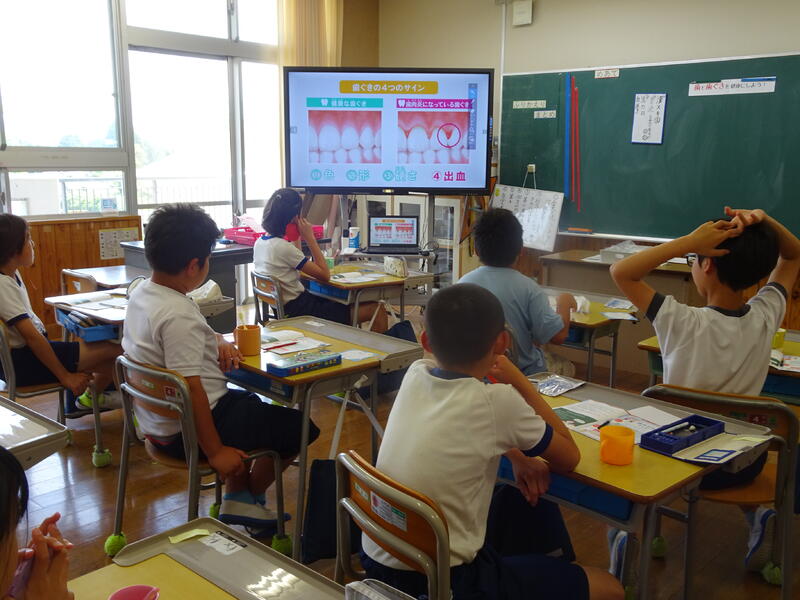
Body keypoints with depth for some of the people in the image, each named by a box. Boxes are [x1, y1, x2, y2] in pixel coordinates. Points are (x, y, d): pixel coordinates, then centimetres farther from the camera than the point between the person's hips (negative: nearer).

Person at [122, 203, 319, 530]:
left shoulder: (141, 293, 3)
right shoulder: (178, 316, -28)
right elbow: (190, 387, -29)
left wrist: (218, 344, 1)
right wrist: (215, 452, -22)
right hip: (183, 432, -10)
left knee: (249, 401, 33)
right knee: (301, 428, -1)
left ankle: (236, 496, 30)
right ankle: (247, 497, 21)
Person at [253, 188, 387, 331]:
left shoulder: (260, 242, 4)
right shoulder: (283, 247, -24)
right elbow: (325, 275, -17)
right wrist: (310, 238, -13)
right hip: (300, 311, -10)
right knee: (377, 310, -6)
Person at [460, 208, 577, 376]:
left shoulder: (464, 282, -10)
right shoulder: (528, 288, -22)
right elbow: (558, 335, -19)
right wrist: (564, 302, -1)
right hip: (524, 372, -4)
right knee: (566, 367, 27)